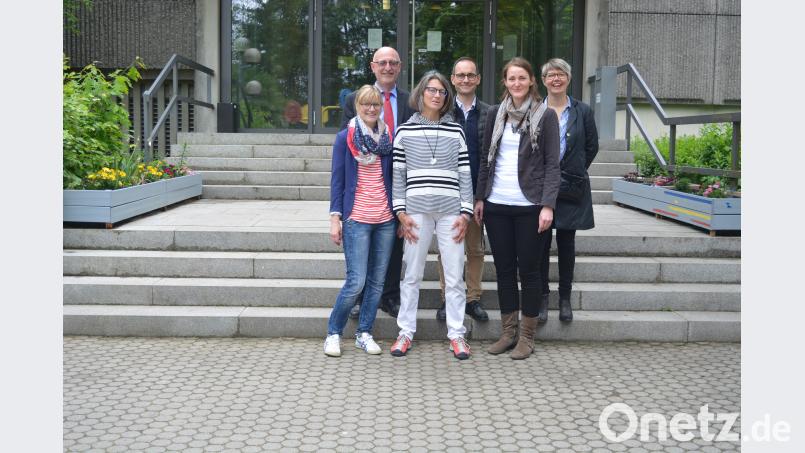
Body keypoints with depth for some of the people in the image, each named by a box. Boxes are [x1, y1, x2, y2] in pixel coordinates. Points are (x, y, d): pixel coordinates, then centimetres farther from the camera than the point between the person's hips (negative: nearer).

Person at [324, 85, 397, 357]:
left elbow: (392, 177, 13)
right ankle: (333, 333, 9)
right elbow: (337, 180, 0)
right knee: (356, 282, -9)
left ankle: (364, 333, 19)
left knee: (377, 281, 6)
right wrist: (335, 218, -6)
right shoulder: (345, 138, 1)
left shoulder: (388, 137, 10)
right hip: (356, 219, -4)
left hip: (386, 220, 4)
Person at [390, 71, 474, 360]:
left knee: (454, 276, 3)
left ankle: (456, 334, 13)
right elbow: (398, 173, 5)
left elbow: (465, 173, 7)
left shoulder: (455, 131, 8)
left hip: (450, 211, 1)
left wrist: (465, 213, 0)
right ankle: (406, 332, 16)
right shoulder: (405, 130, 6)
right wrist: (401, 212, -2)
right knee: (412, 274, 5)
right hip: (417, 211, -1)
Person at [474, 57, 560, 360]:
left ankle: (527, 336, 14)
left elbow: (552, 163, -5)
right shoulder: (495, 114, 10)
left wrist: (547, 204, -13)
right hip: (497, 204, 4)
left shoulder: (546, 116, -1)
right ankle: (508, 332, 21)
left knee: (529, 269, 3)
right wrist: (479, 198, 8)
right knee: (504, 269, 9)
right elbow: (485, 159, 13)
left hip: (529, 206, -3)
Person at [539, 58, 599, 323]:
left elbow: (592, 146, 10)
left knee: (567, 244, 7)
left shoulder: (582, 111, 5)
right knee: (541, 244, 1)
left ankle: (565, 298, 17)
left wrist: (575, 172, 8)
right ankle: (542, 297, 13)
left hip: (571, 188, 1)